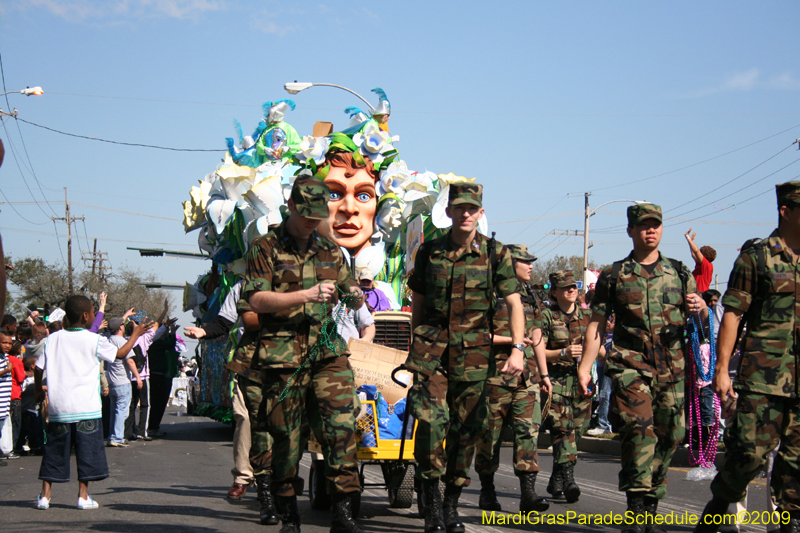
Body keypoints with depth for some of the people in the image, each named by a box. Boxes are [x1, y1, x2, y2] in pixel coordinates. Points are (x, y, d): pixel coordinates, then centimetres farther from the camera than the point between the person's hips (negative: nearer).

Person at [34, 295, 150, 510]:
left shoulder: (53, 339, 4)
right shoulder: (94, 341, -4)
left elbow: (39, 368, 6)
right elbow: (120, 353, 7)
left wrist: (38, 391, 21)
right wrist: (136, 333, 21)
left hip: (58, 406, 3)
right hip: (86, 407, -3)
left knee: (55, 450, 10)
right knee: (88, 449, 5)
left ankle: (45, 494, 9)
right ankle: (83, 496, 4)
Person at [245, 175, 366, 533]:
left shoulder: (330, 251, 18)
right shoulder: (265, 249, 3)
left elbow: (351, 296, 25)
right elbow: (256, 300, -8)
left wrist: (355, 297, -1)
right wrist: (307, 295, -17)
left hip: (328, 352, 3)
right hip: (283, 356, -3)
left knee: (341, 426, -11)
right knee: (286, 438, 2)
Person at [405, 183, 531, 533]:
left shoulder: (496, 254, 1)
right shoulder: (429, 252, 5)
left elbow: (514, 303, -1)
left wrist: (517, 349, -11)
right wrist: (418, 344, 16)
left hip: (474, 355, 0)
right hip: (431, 350, 0)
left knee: (466, 429, 5)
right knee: (430, 420, -16)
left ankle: (452, 504, 18)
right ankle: (431, 497, -3)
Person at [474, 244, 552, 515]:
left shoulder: (530, 296, 17)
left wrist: (544, 373, 17)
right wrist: (510, 340, -15)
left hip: (527, 375, 5)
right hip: (496, 372, -5)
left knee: (529, 429, -6)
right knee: (490, 432, 3)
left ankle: (528, 492, -9)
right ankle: (487, 490, 14)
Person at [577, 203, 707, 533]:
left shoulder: (678, 273, 15)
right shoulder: (614, 276, 8)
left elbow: (704, 315, 21)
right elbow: (596, 324, 8)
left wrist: (698, 306, -4)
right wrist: (585, 366, -1)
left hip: (671, 367, 3)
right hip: (630, 365, -3)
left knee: (668, 436, 4)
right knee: (638, 428, -20)